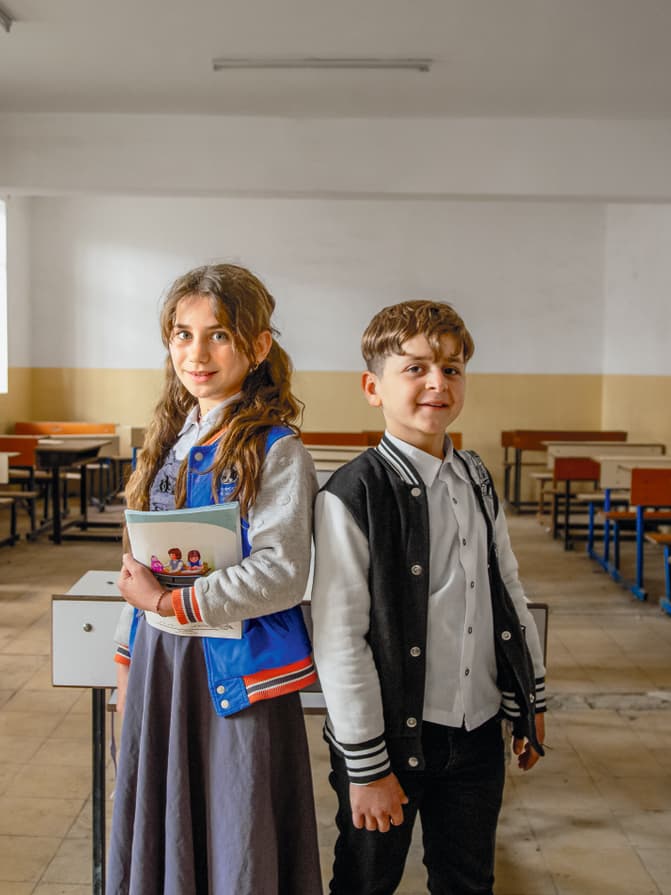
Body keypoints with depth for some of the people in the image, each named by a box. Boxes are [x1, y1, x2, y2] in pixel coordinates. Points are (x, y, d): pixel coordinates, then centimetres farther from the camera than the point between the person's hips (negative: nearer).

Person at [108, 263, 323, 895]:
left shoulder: (274, 450, -12)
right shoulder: (168, 440, 9)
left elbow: (282, 574, -21)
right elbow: (140, 568, 14)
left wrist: (170, 602, -18)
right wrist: (129, 659, 15)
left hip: (234, 669, -6)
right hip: (157, 660, 6)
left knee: (239, 842, 7)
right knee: (160, 835, 18)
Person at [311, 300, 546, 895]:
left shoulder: (477, 481, 4)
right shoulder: (354, 495, -17)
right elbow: (339, 640, -18)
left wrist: (531, 700, 15)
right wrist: (366, 766, -15)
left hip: (478, 731, 6)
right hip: (394, 735, -5)